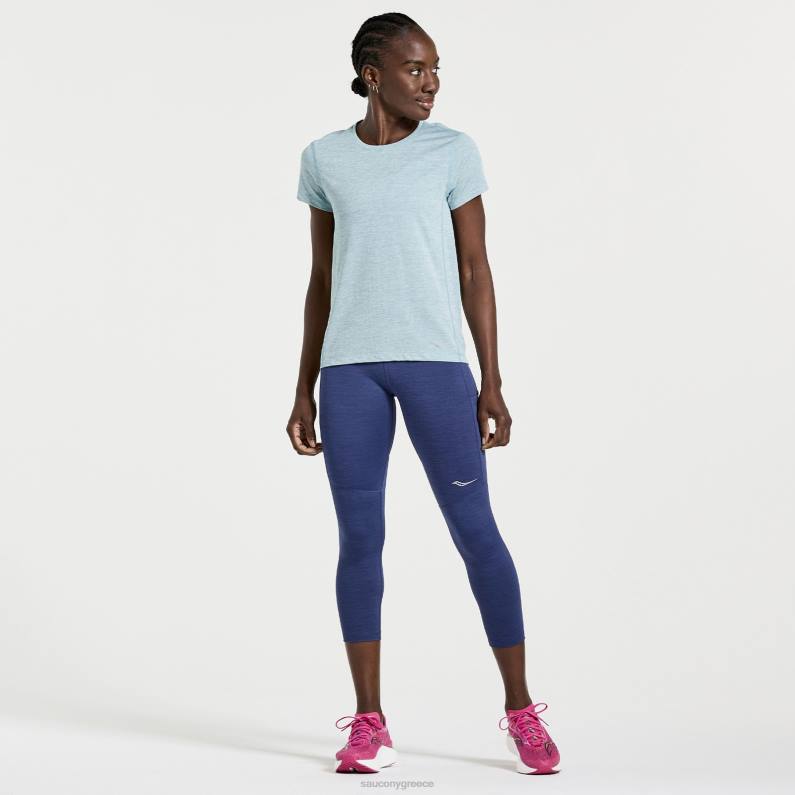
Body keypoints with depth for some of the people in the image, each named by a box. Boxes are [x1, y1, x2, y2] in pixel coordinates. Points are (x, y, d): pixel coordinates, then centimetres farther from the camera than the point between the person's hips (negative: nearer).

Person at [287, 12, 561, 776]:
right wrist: (305, 388, 9)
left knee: (475, 529, -2)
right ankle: (369, 721, 9)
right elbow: (321, 280, 12)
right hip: (350, 367, 2)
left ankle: (520, 707, 10)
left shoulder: (453, 151, 4)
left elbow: (475, 271, 3)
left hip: (435, 361, -1)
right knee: (359, 538, 1)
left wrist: (492, 383, -3)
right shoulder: (325, 159, 9)